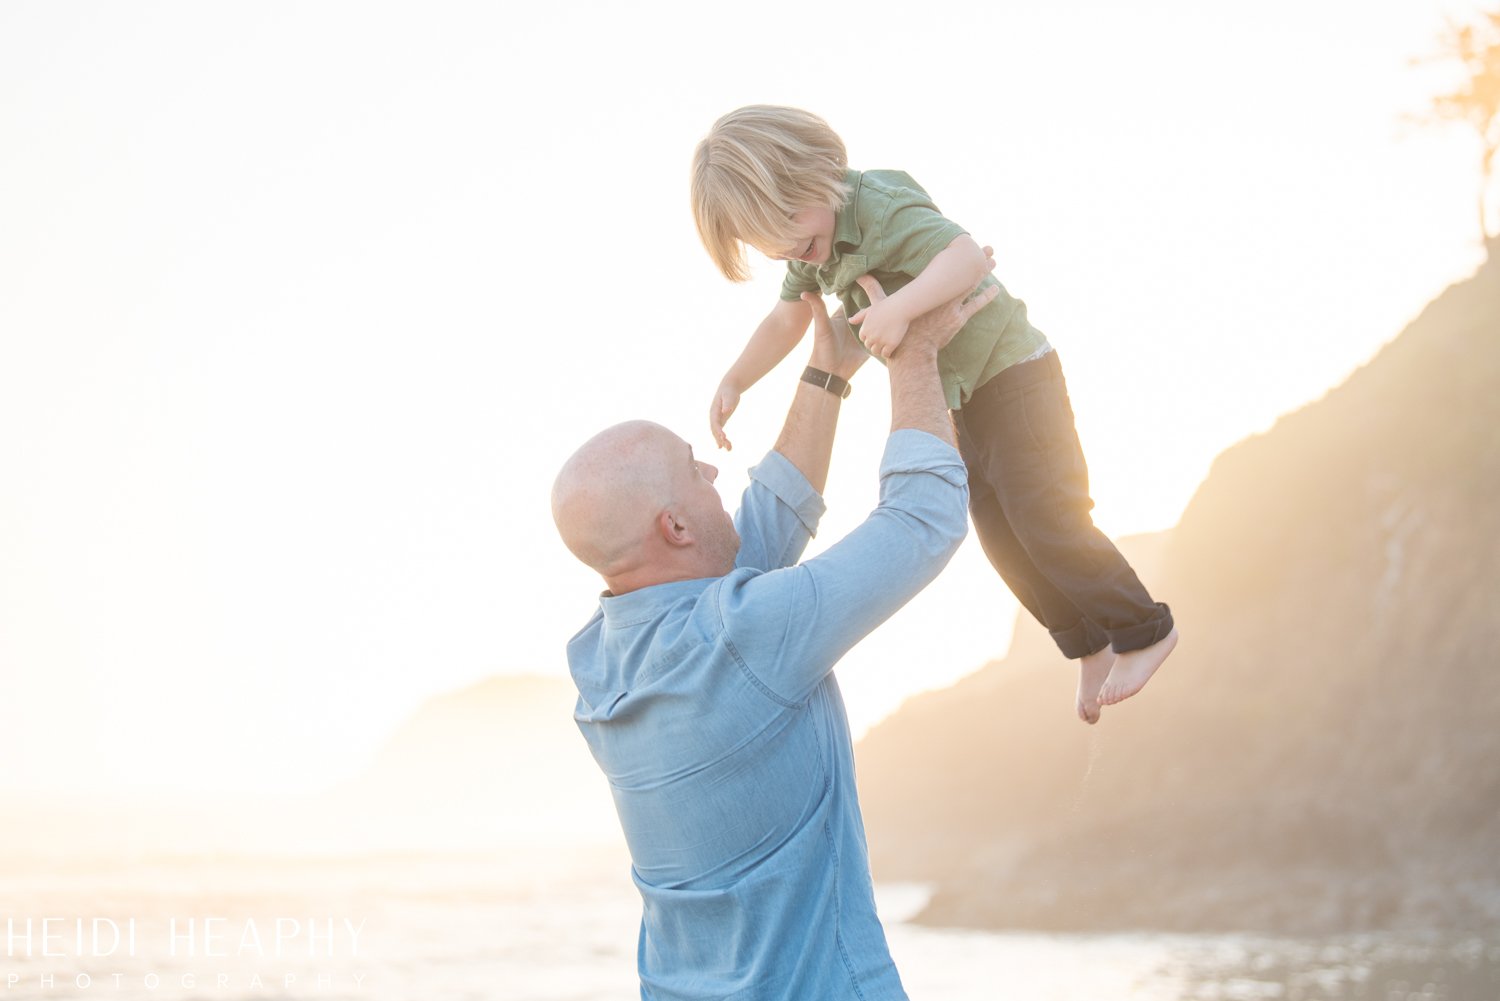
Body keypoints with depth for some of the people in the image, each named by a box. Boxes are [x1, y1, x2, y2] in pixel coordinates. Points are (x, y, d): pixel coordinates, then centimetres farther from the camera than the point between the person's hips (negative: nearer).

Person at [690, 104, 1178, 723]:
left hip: (1012, 376, -9)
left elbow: (967, 256, -42)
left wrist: (898, 307, -53)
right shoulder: (812, 243, 0)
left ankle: (1144, 631, 10)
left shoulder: (880, 208, -28)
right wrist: (733, 383, 0)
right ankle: (1089, 648, 24)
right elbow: (787, 322, 10)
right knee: (1000, 534, 11)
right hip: (958, 396, 9)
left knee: (1046, 521, -6)